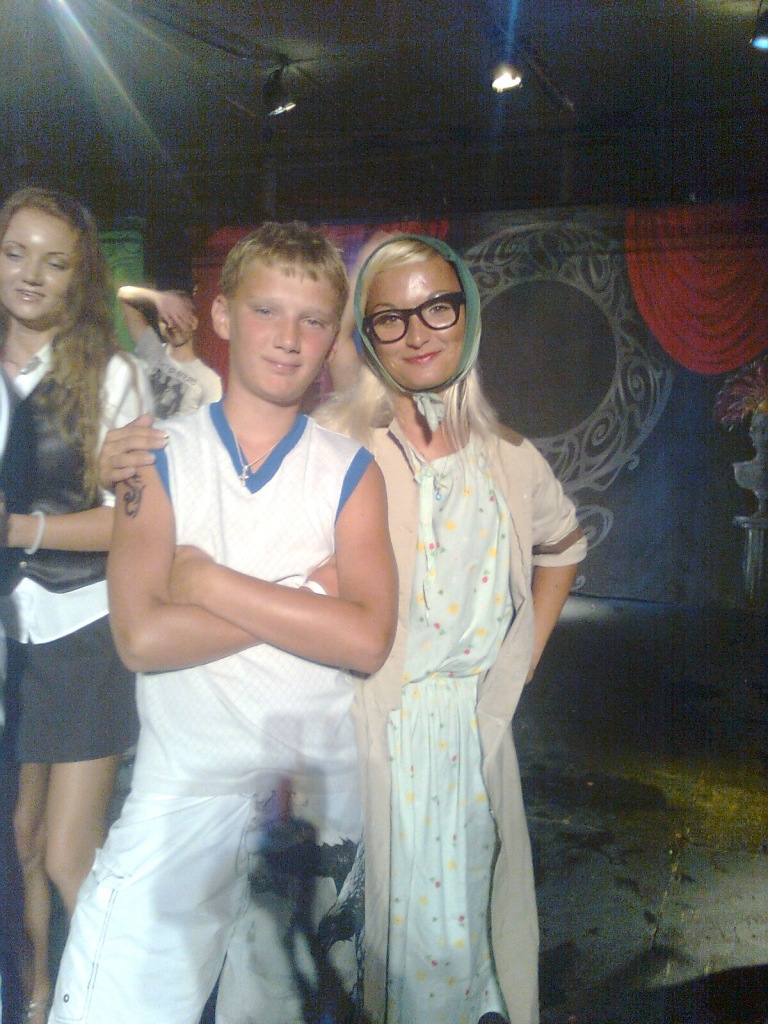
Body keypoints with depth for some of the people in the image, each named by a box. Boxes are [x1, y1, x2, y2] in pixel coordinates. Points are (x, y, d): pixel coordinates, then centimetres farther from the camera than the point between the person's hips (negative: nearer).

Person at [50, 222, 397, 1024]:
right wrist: (304, 595, -14)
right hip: (182, 792, 0)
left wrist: (209, 582, -14)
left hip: (316, 795, 1)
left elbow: (366, 638, -14)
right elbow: (141, 637, -14)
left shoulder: (350, 471, 2)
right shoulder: (160, 459, 0)